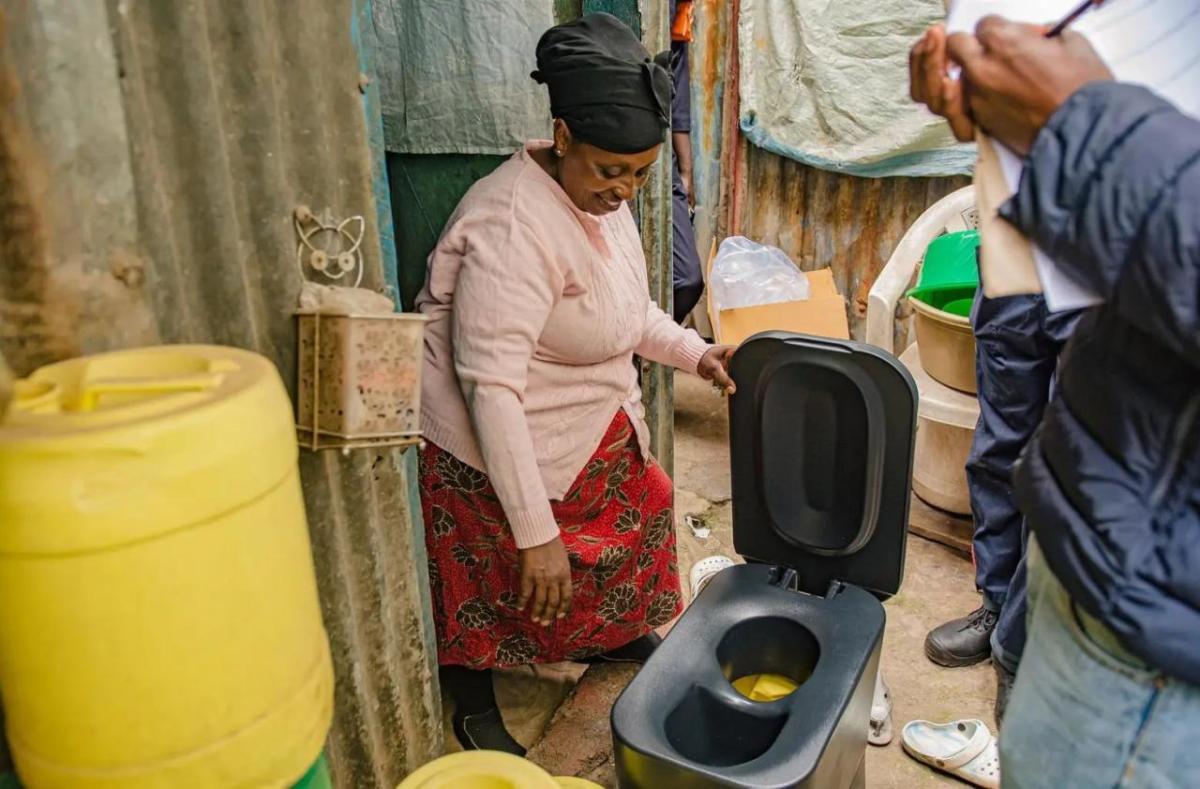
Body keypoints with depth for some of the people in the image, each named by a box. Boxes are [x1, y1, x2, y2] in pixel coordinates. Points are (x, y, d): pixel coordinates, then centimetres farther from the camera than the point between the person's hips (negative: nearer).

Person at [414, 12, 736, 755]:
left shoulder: (602, 197, -3)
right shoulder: (513, 227, -32)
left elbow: (626, 309, 13)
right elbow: (492, 389, -34)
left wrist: (696, 352, -3)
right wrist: (535, 531, -32)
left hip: (595, 430, 9)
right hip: (501, 445, -9)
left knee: (639, 512, 22)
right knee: (498, 579, 8)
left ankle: (621, 635, 51)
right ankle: (475, 709, 36)